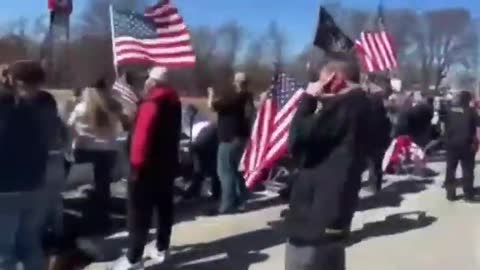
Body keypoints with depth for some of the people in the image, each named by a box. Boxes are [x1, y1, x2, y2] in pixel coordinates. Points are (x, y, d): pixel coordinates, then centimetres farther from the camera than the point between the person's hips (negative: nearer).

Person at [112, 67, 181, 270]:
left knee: (139, 213, -4)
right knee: (164, 207, 14)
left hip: (149, 165, -9)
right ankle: (162, 249, 25)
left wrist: (138, 163, -19)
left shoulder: (152, 102, -18)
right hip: (167, 163, 9)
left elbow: (143, 134, -23)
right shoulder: (173, 100, 11)